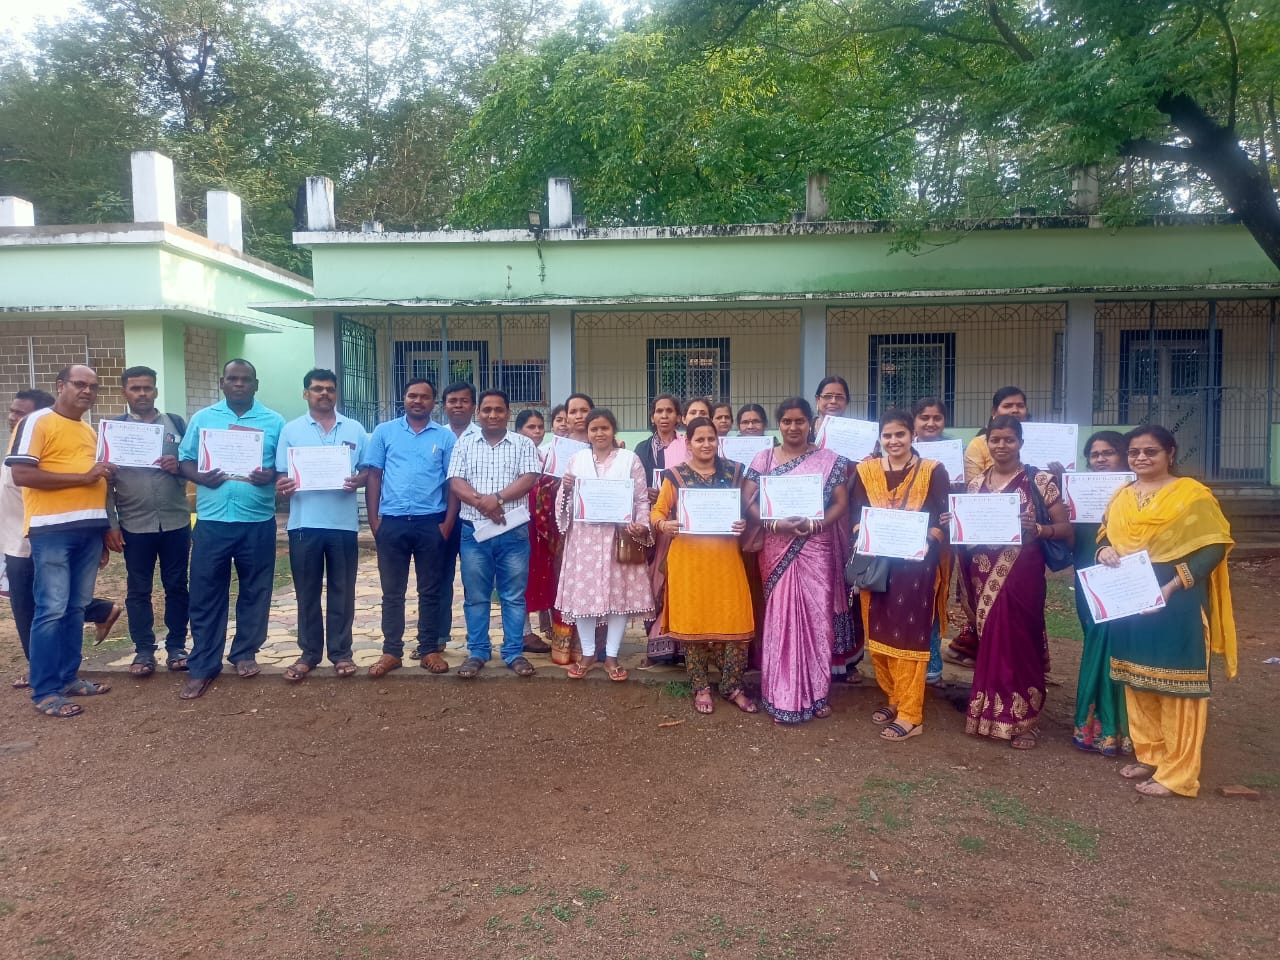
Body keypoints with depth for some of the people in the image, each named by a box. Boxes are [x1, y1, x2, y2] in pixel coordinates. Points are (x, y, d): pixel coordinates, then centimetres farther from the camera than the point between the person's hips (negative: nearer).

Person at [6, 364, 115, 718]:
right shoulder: (36, 422, -5)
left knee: (76, 607, 12)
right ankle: (44, 692, 2)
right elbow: (21, 474, -16)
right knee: (52, 609, -5)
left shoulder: (91, 431, 18)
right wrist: (83, 477, -16)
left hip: (89, 529, 7)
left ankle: (68, 677, 21)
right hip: (52, 529, -7)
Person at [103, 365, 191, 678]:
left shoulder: (176, 423, 5)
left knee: (176, 586, 8)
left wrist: (180, 466, -15)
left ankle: (176, 646, 18)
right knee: (138, 590, 7)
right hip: (135, 525, 0)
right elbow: (105, 479, 1)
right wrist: (110, 524, -5)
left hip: (176, 521, 1)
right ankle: (143, 651, 17)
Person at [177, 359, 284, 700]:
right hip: (212, 521, 0)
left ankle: (245, 653, 25)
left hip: (258, 521, 0)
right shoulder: (202, 418, 8)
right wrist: (200, 477, -13)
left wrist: (272, 475, -16)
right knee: (205, 594, 3)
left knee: (255, 591, 9)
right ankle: (202, 665, 11)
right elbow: (184, 460, 8)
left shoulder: (274, 422, 5)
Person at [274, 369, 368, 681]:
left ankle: (341, 652, 17)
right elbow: (282, 475, 5)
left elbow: (369, 470, 9)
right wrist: (282, 487, -17)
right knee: (307, 592, 8)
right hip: (304, 523, 0)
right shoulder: (291, 430, 6)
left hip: (344, 522, 0)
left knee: (341, 591, 7)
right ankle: (309, 652, 19)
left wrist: (358, 481, -13)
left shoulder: (355, 430, 7)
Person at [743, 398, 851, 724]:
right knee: (780, 618, 1)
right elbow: (750, 502, 0)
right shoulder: (763, 459, 5)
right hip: (777, 549, 0)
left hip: (816, 549, 0)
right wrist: (775, 523, -18)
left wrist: (816, 524, -17)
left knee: (817, 617, 3)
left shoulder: (829, 460, 4)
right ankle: (782, 697, 10)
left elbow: (841, 503, 0)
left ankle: (816, 694, 17)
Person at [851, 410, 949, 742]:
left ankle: (911, 714, 3)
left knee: (909, 635, -3)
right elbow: (856, 519, 7)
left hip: (915, 563, -3)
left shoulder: (933, 471, 0)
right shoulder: (865, 471, 8)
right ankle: (895, 698, 26)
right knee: (878, 633, 8)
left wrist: (925, 541, -19)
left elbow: (942, 521, -3)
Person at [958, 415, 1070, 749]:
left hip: (1022, 575, -4)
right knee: (989, 642, 10)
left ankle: (1024, 719, 16)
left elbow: (1066, 528, -4)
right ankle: (990, 714, 23)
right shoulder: (976, 483, 9)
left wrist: (1037, 529, -22)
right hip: (984, 576, 4)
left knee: (1019, 642, 1)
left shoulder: (1040, 481, -4)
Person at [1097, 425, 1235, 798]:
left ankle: (1178, 773, 7)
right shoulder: (1121, 497, 10)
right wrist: (1104, 551, -7)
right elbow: (1106, 537, 18)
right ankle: (1149, 756, 26)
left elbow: (1215, 546, -13)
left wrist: (1173, 584, -22)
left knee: (1174, 684, -1)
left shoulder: (1191, 494, -8)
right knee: (1138, 683, 13)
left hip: (1175, 604, -6)